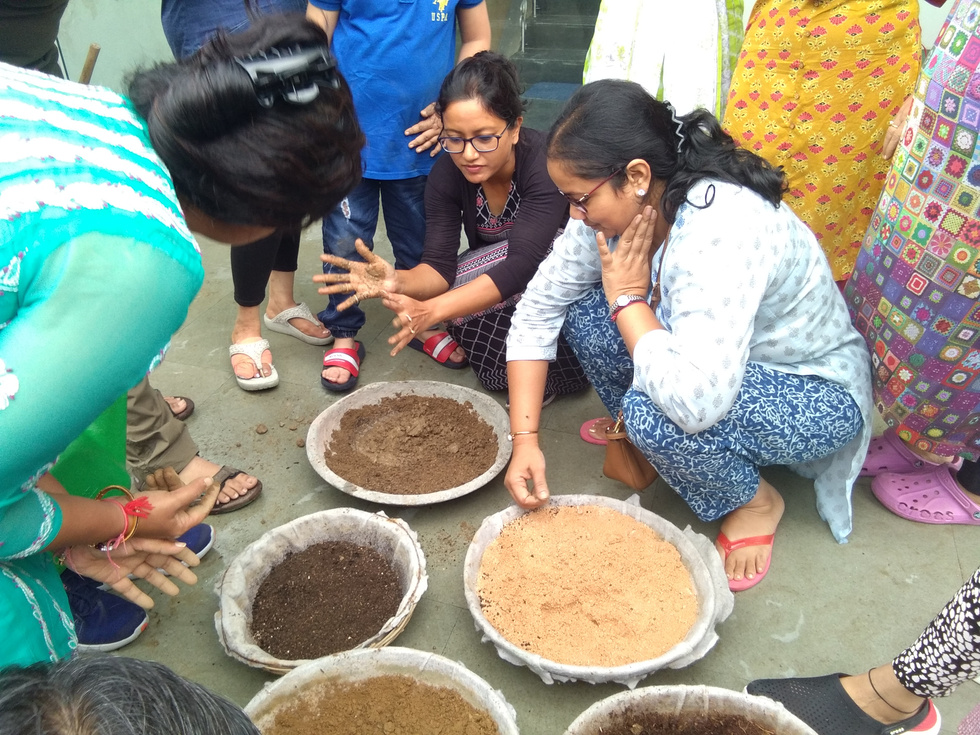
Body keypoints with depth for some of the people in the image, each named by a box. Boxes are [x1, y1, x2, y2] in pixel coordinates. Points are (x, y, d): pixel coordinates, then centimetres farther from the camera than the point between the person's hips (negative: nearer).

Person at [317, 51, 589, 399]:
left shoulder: (545, 162, -30)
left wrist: (431, 310, -52)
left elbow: (523, 263, -40)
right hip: (494, 275, 4)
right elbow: (440, 266, -23)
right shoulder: (446, 174, -16)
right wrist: (397, 282, -47)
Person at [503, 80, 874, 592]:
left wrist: (628, 299, -29)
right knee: (584, 310, -12)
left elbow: (695, 401, -46)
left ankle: (755, 501, -1)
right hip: (710, 357, 7)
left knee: (655, 415, -33)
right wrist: (525, 438, -14)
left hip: (816, 395, -6)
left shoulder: (724, 229, -37)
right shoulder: (617, 205, -14)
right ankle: (634, 441, 13)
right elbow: (538, 308, -8)